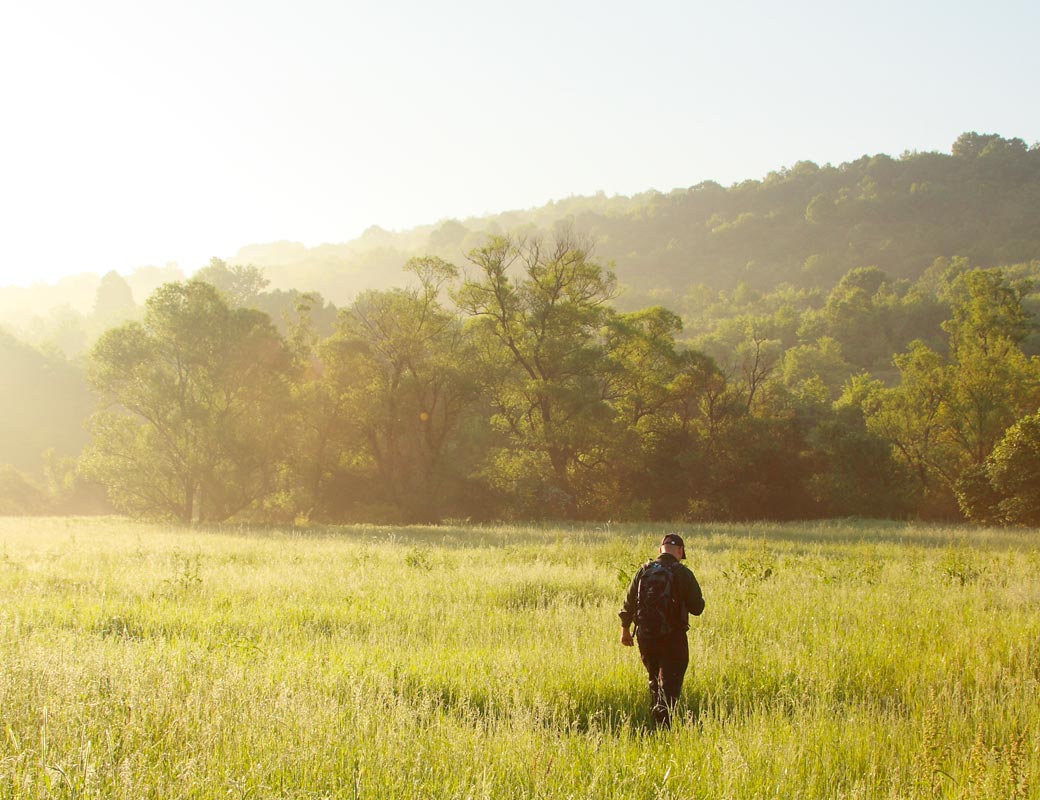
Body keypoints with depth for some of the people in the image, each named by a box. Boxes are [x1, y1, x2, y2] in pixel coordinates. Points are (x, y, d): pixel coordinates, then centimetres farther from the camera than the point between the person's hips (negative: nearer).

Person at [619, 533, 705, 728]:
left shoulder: (644, 570, 2)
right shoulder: (682, 573, -9)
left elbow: (629, 603, 7)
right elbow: (697, 608, -6)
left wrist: (625, 629, 20)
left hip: (646, 635, 4)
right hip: (673, 637, -4)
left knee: (655, 680, 21)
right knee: (670, 683, -3)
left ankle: (656, 719, 28)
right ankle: (664, 723, -20)